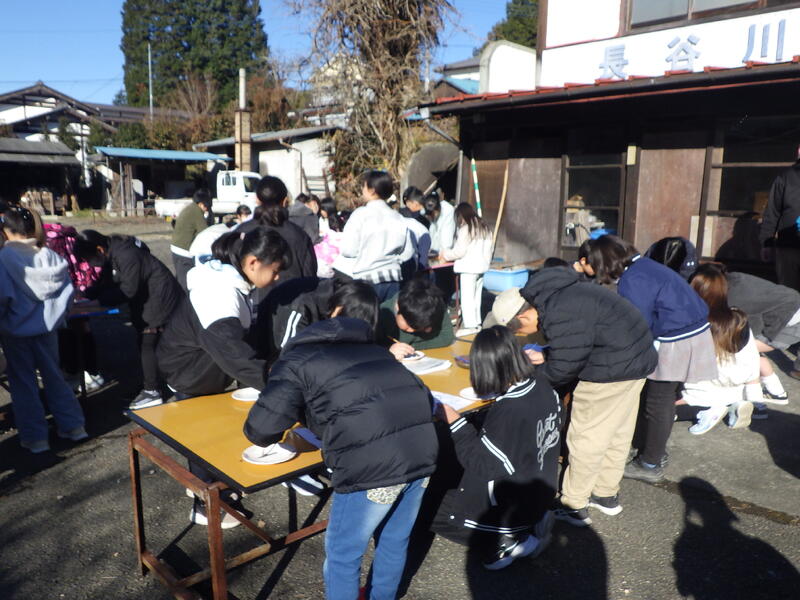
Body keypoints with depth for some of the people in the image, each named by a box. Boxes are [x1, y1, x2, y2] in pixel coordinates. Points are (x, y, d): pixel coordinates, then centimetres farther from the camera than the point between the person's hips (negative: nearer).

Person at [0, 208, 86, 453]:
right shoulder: (47, 255, -5)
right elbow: (67, 288, -2)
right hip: (46, 326, 3)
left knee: (23, 383, 9)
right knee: (53, 376, 16)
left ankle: (35, 437, 14)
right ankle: (73, 425, 20)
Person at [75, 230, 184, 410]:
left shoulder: (127, 255, -27)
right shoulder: (111, 254, 4)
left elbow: (128, 290, -26)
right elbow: (107, 282, 12)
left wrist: (100, 301, -19)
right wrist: (85, 294, -2)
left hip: (159, 299, -10)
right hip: (145, 300, 10)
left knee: (148, 344, -8)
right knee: (144, 344, 15)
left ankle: (152, 391, 0)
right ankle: (148, 386, 25)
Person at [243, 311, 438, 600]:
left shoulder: (295, 362, 11)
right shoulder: (368, 347, 29)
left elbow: (260, 430, 0)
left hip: (373, 461, -7)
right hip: (423, 446, 7)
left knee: (342, 555, 18)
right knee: (395, 543, 29)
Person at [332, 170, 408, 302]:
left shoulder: (361, 214, -8)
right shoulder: (399, 219, 4)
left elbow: (348, 250, -8)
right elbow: (405, 251, 11)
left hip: (366, 279, -4)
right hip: (393, 280, 4)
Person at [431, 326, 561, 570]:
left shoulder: (506, 412, -33)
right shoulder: (542, 387, -10)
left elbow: (481, 464, -24)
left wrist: (456, 423, -18)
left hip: (512, 509, -8)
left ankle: (506, 542, -1)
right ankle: (530, 525, 10)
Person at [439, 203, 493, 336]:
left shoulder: (465, 229, -13)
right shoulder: (484, 227, 13)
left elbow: (459, 251, -14)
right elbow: (490, 247, 15)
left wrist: (445, 254, 0)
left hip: (468, 267, -8)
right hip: (481, 266, 9)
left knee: (467, 297, -4)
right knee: (476, 296, 15)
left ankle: (470, 325, -5)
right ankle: (476, 322, 21)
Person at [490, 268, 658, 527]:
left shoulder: (560, 317, -25)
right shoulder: (555, 295, 8)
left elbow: (563, 370, -18)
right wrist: (544, 356, 11)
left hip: (613, 369, -11)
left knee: (586, 437, 2)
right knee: (618, 432, 21)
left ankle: (573, 505, 15)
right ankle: (606, 495, 36)